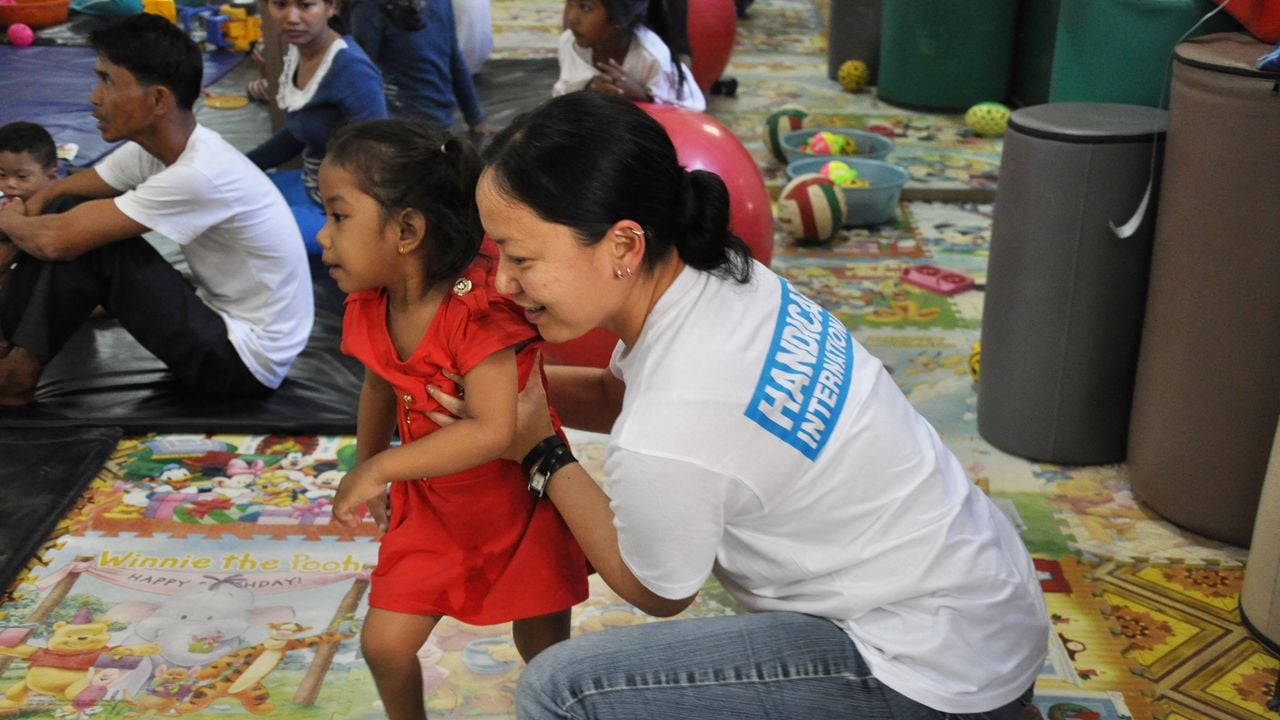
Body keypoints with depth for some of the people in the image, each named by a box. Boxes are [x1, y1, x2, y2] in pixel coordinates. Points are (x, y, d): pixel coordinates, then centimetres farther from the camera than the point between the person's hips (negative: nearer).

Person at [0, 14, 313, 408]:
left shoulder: (200, 175, -29)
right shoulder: (151, 147, -2)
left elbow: (57, 241, -26)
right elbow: (58, 193, 13)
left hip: (242, 360, -8)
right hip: (221, 317, 9)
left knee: (82, 238, -16)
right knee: (68, 214, 0)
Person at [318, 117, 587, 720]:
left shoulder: (475, 308, -29)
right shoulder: (368, 309, -8)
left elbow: (494, 429, -38)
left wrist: (380, 468, -35)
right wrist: (363, 470, 22)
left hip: (523, 503, -5)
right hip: (432, 508, 5)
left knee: (544, 650, 10)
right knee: (385, 642, 2)